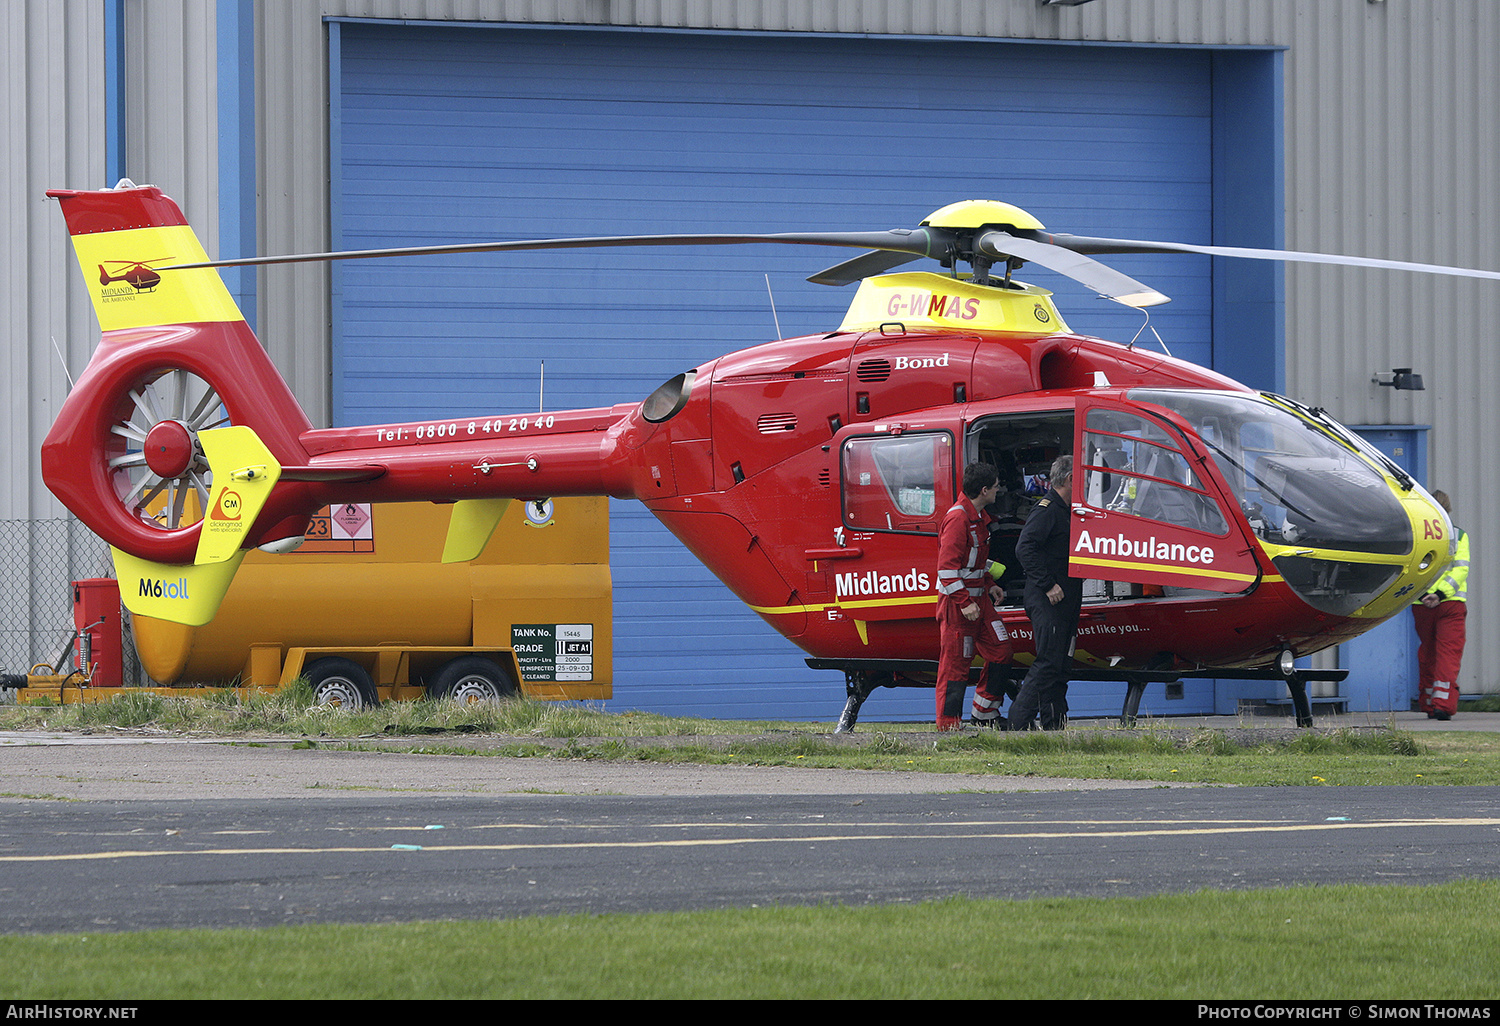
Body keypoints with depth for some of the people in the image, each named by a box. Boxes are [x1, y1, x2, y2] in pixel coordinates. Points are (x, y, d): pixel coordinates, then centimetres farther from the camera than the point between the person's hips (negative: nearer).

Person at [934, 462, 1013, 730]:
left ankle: (985, 712, 19)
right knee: (956, 662, -5)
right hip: (957, 600, -10)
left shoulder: (978, 516, 13)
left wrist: (989, 585, 21)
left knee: (1000, 649, 9)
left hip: (979, 597, 10)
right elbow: (947, 567, -23)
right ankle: (948, 724, -1)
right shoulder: (957, 519, -19)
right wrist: (964, 603, -25)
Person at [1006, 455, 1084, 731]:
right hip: (1047, 603, -10)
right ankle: (1016, 724, -12)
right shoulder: (1047, 509, -12)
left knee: (1059, 666, 11)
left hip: (1064, 602, 10)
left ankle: (1055, 724, 14)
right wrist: (1047, 585, -24)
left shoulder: (1063, 510, 20)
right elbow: (1025, 548, -22)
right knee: (1048, 664, -12)